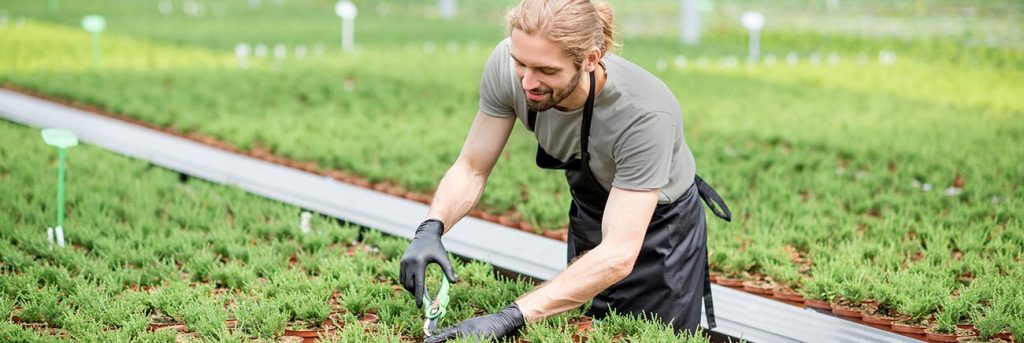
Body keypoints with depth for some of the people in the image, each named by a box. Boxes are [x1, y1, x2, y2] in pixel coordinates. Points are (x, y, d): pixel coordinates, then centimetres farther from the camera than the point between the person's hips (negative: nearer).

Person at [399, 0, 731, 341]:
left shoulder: (645, 114, -40)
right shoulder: (506, 66, -27)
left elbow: (618, 255, -41)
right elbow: (471, 170, -15)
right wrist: (431, 229, -36)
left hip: (660, 227, -4)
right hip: (588, 214, 4)